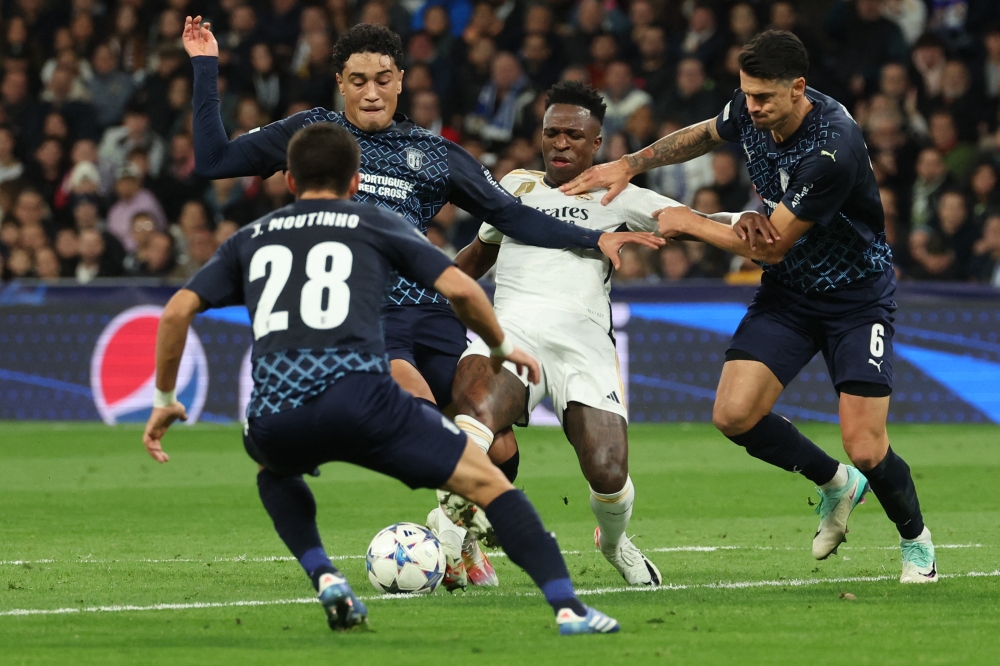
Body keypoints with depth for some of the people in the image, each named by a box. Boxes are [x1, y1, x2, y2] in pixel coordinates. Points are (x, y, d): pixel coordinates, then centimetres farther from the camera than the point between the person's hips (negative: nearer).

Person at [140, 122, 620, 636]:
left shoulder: (249, 239, 27)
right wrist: (501, 347, 29)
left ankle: (324, 577, 18)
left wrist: (165, 400, 28)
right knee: (488, 483, 8)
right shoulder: (379, 225, 21)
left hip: (274, 413, 3)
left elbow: (177, 311, 18)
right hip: (359, 395, -3)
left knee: (273, 469, 40)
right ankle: (568, 609, -6)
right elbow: (460, 290, 12)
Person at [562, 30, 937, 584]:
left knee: (865, 449, -13)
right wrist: (630, 164, 5)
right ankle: (834, 485, 15)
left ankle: (915, 538, 19)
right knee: (733, 414, -12)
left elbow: (771, 247, -24)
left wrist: (690, 224, -14)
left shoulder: (832, 149, -32)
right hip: (787, 291, 6)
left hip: (856, 294, -6)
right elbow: (706, 134, 16)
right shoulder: (749, 112, -10)